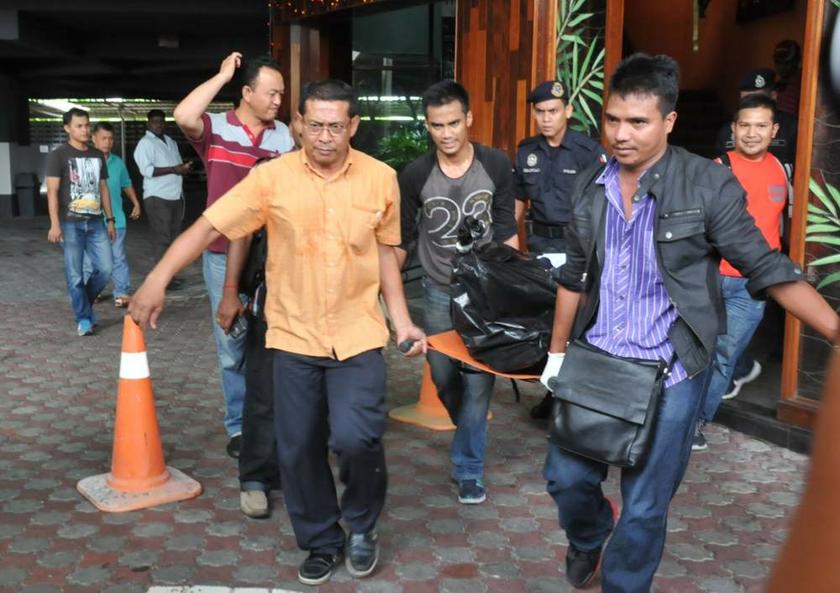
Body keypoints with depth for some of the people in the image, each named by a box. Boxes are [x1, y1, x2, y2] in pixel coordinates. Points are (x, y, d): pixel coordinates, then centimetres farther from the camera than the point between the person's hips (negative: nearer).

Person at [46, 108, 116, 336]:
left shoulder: (98, 156, 14)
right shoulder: (59, 155, -2)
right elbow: (52, 191, -7)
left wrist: (110, 219, 14)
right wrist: (55, 224, -15)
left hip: (96, 222, 5)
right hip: (71, 223, -4)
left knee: (106, 268, -1)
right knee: (75, 273, -2)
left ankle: (84, 303, 23)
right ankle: (83, 318, 10)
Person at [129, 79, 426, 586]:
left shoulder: (381, 178, -2)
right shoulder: (272, 177, -7)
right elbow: (209, 227, -7)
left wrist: (402, 322, 6)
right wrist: (158, 279, -17)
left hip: (358, 332, -1)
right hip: (295, 335, 1)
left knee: (355, 436, -16)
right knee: (299, 448, 8)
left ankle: (363, 524, 15)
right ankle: (322, 543, 31)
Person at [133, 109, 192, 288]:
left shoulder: (171, 142, 18)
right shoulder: (145, 143, -6)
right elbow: (147, 170, -18)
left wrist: (184, 167, 1)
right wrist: (174, 169, -20)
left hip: (176, 196, 8)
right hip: (157, 197, -8)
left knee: (173, 236, 10)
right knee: (162, 238, -8)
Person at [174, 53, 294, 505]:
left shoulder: (285, 137, 1)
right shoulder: (216, 129, -3)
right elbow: (183, 117, -25)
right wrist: (222, 75, -14)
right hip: (223, 256, -1)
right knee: (233, 349, 8)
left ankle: (265, 429, 22)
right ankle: (239, 428, 23)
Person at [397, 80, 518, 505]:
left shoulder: (496, 166, -8)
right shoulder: (415, 176, -8)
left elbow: (507, 232, 0)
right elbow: (402, 240, 2)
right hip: (439, 293, 1)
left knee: (478, 379, -5)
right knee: (444, 377, 9)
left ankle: (468, 467, 8)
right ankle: (471, 434, 38)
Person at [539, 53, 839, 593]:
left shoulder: (709, 185, -12)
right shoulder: (590, 188, 3)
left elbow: (768, 269, -11)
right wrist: (557, 352, 16)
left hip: (670, 375, -4)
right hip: (594, 363, 4)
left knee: (643, 509, 6)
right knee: (566, 476, 14)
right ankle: (588, 538, 47)